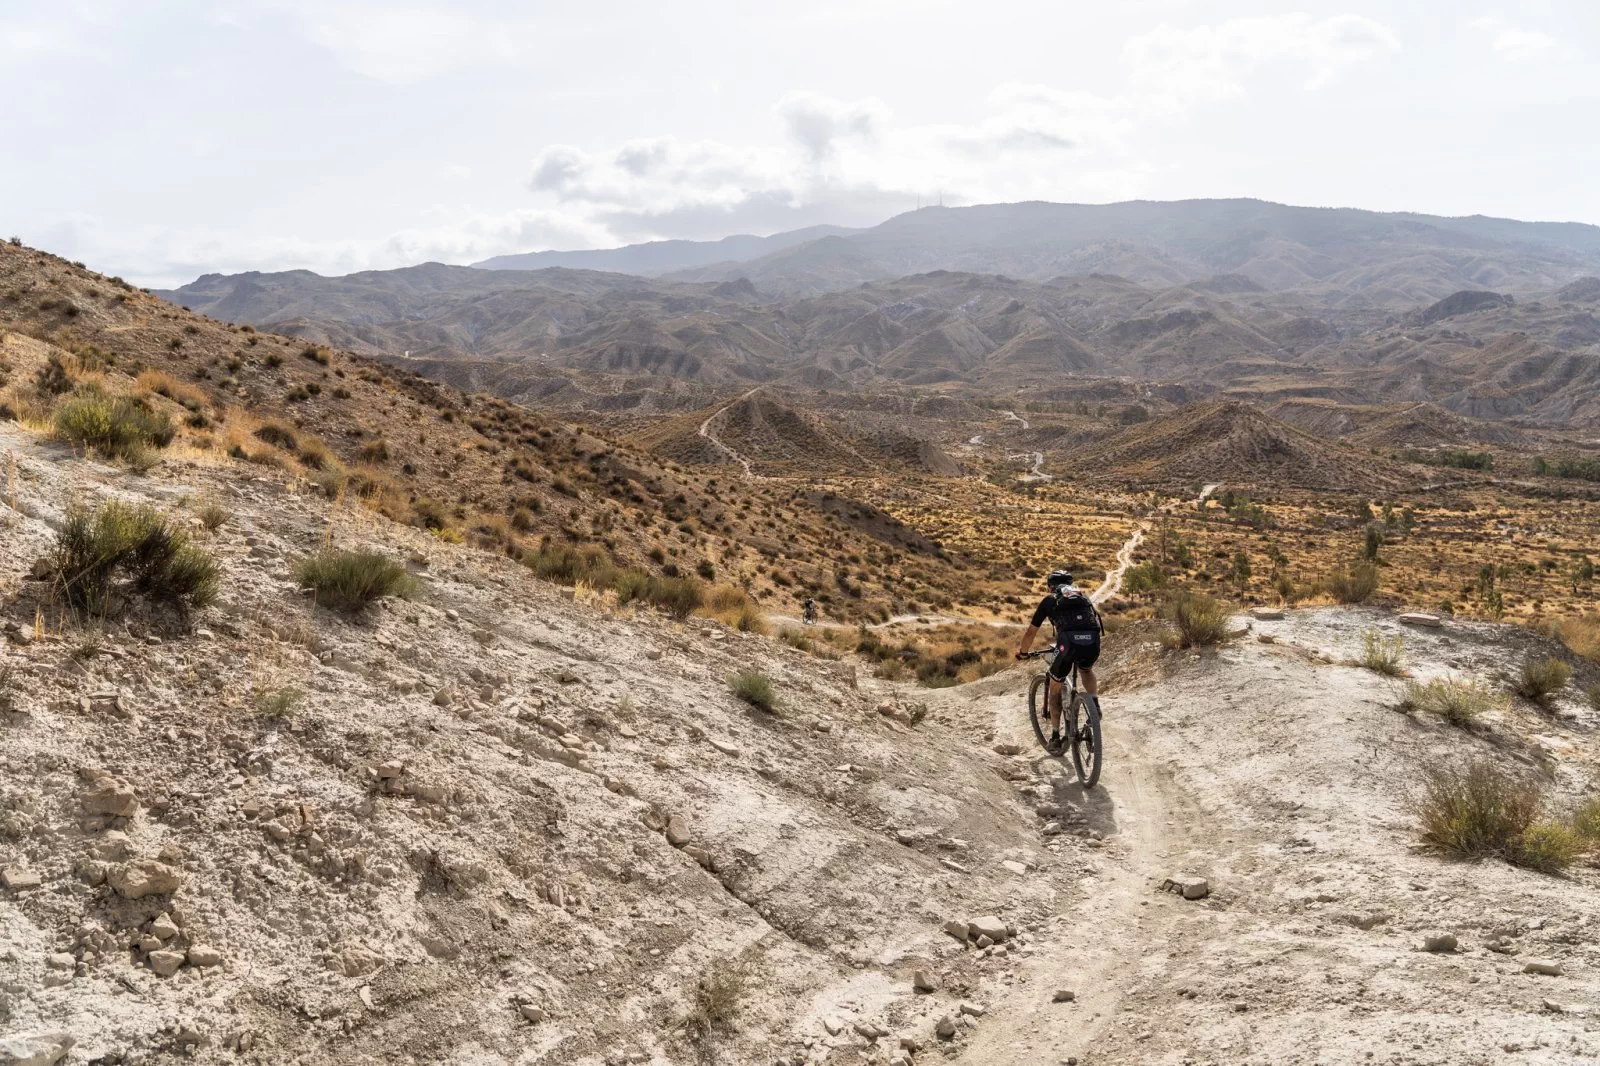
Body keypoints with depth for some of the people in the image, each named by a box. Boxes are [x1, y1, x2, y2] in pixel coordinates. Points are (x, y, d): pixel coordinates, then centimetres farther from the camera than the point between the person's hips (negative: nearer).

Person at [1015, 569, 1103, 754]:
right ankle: (1094, 703, 15)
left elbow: (1031, 632, 29)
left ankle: (1055, 738, 20)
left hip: (1068, 642, -3)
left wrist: (1023, 651, 47)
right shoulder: (1082, 595, 32)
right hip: (1093, 641, 3)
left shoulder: (1049, 600, 23)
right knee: (1086, 669, 38)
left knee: (1055, 687, 20)